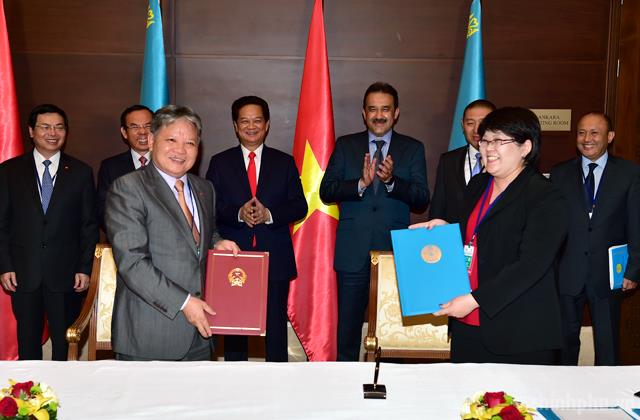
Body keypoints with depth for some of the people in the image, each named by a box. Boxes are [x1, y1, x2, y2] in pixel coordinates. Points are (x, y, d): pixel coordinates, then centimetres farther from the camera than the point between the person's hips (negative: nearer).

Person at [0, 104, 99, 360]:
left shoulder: (81, 172, 4)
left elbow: (89, 224, 4)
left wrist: (84, 268, -2)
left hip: (66, 273, 0)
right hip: (23, 272, 1)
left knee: (65, 343, 6)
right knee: (28, 342, 10)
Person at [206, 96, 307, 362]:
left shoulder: (284, 162, 9)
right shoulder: (220, 163, 7)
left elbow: (300, 206, 3)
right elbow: (210, 207, 0)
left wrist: (269, 214, -14)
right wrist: (238, 213, -18)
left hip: (275, 259, 0)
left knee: (276, 327, 6)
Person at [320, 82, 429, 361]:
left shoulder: (413, 149, 5)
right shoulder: (346, 145, 7)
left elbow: (422, 201, -4)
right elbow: (326, 191, -3)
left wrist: (391, 180, -21)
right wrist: (361, 183, -18)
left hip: (395, 253, -1)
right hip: (353, 252, 1)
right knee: (347, 326, 8)